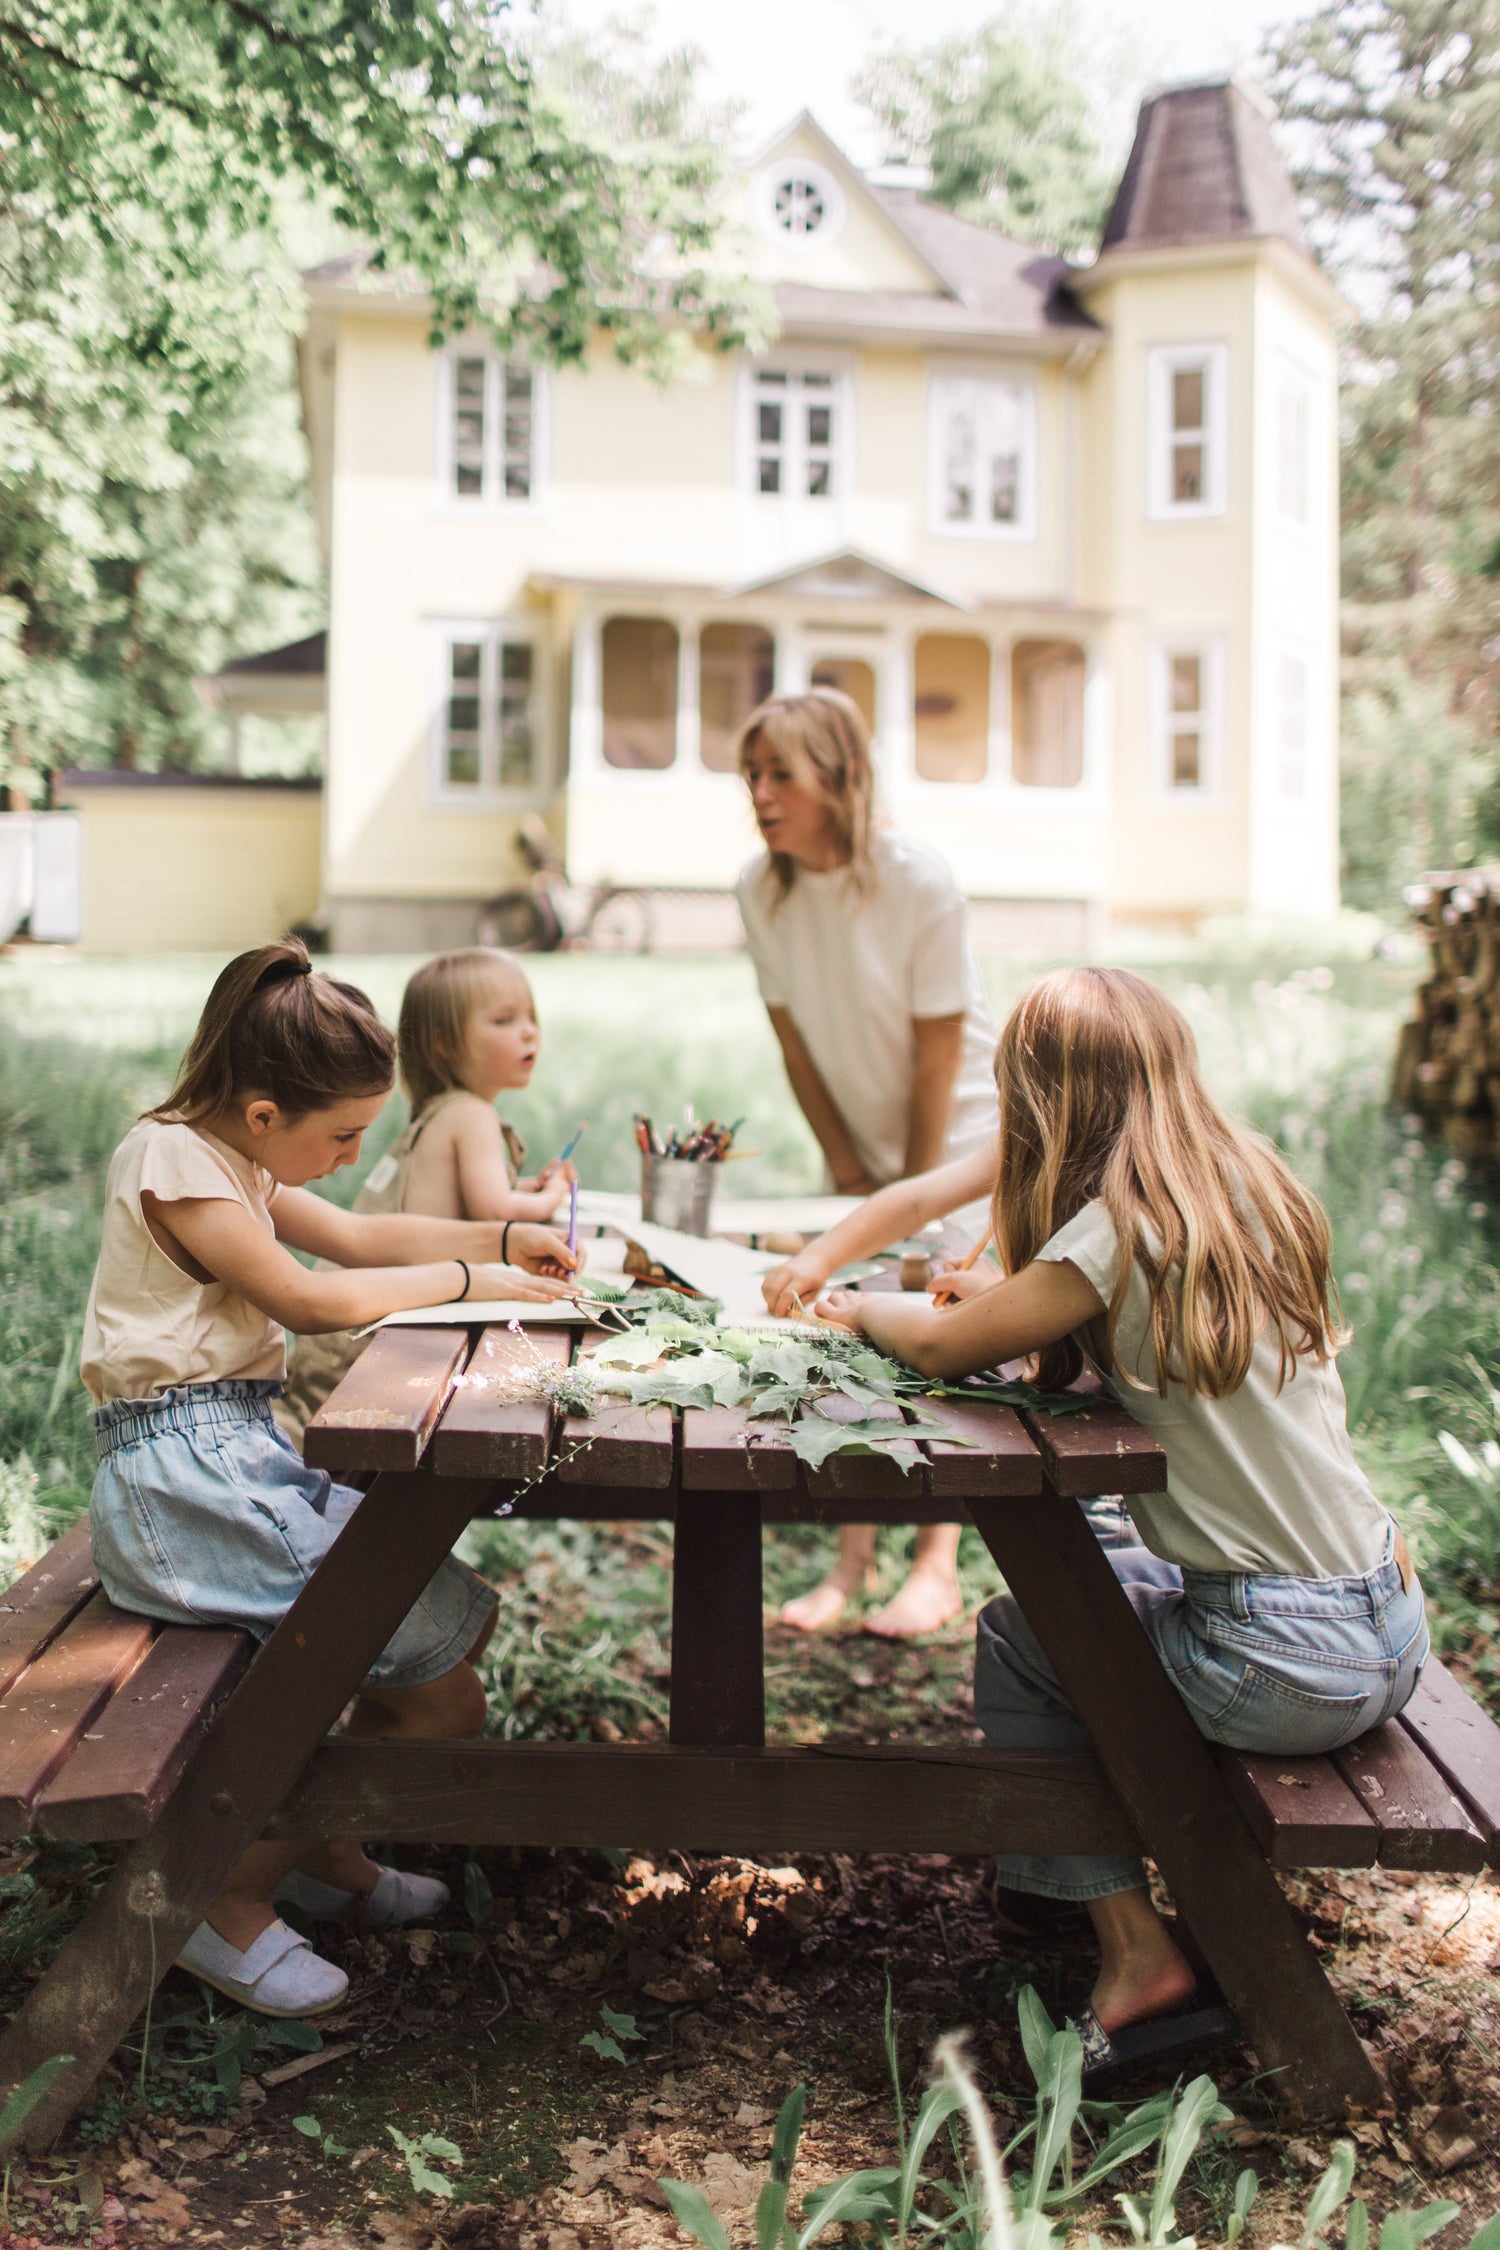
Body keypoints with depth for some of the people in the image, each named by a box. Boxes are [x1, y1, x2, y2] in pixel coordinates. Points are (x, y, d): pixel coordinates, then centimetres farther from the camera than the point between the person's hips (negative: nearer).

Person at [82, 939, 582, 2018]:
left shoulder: (234, 1159, 16)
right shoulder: (174, 1160, -15)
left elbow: (358, 1236, 23)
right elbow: (306, 1297, -20)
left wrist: (506, 1238, 12)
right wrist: (467, 1278, -10)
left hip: (245, 1457, 10)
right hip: (187, 1477, -10)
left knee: (464, 1612, 13)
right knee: (446, 1695, -11)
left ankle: (325, 1849, 25)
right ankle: (231, 1903, 2)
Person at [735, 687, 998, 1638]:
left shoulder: (920, 883, -24)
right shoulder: (761, 889, -11)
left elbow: (939, 1054, -19)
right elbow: (797, 1042, -3)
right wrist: (847, 1173, -2)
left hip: (961, 1133, -4)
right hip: (864, 1140, 5)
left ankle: (938, 1569, 2)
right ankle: (852, 1561, 10)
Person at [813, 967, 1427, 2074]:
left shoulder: (1120, 1233, -18)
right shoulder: (1254, 1184, 5)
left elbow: (942, 1348, -7)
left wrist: (859, 1307, 12)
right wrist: (1018, 1297, 15)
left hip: (1290, 1668, -7)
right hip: (1392, 1622, 7)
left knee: (1015, 1643, 14)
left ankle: (1136, 1951, 14)